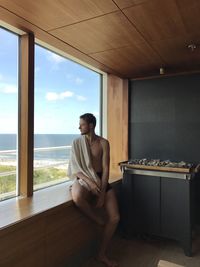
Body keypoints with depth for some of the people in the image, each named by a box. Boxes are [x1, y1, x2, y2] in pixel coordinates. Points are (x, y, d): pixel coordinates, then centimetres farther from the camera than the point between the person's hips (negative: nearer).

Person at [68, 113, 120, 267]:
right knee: (77, 197, -38)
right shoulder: (77, 143, -1)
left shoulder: (103, 143, -1)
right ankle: (99, 221, -8)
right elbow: (74, 169, -7)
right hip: (84, 180, -1)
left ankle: (102, 254, 14)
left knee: (115, 218, -9)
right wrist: (89, 181, -24)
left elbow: (106, 168, -6)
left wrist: (102, 193, -14)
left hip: (101, 179, 2)